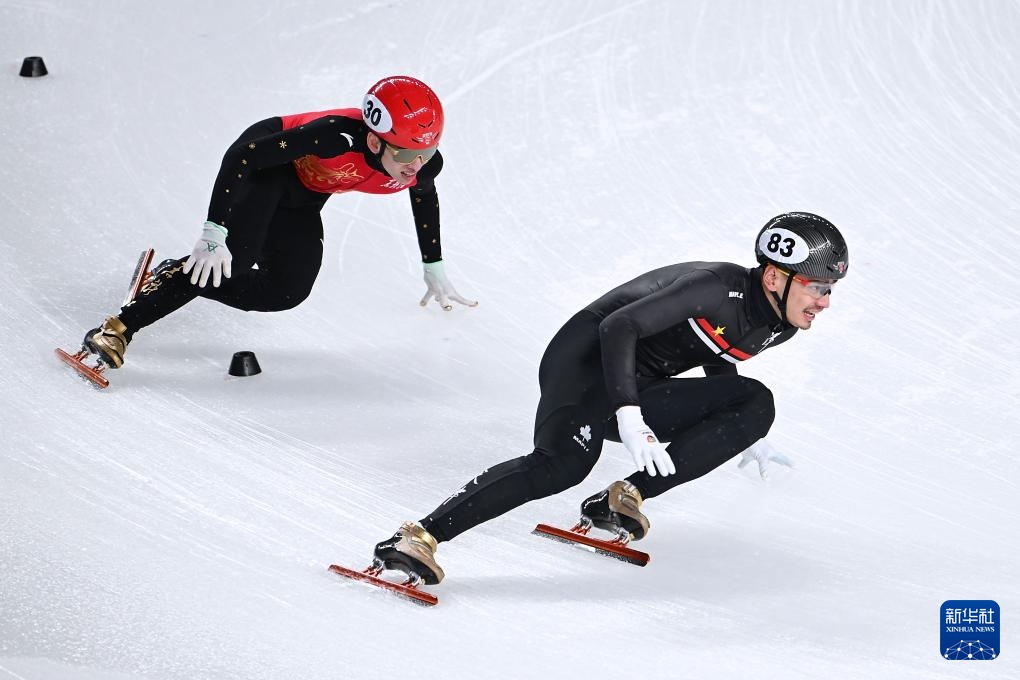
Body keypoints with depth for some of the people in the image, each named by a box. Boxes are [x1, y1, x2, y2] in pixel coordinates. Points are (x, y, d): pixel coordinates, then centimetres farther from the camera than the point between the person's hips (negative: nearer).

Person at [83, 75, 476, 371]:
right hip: (262, 165, -7)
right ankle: (120, 328, -24)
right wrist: (214, 232, -39)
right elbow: (241, 155, -37)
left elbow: (425, 197, 5)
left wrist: (434, 270, 13)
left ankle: (172, 280, 15)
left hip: (301, 202, 7)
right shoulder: (337, 136, -41)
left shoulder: (424, 164, -23)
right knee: (235, 257, -27)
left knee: (286, 292, -3)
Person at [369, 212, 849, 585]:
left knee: (757, 403, -6)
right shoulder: (717, 286, -21)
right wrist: (630, 418, -34)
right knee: (565, 462, -35)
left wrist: (744, 435, 28)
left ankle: (623, 500, -11)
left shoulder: (781, 326, 6)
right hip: (587, 361, -9)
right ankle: (418, 538, -40)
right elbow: (618, 327, -26)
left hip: (636, 393, 9)